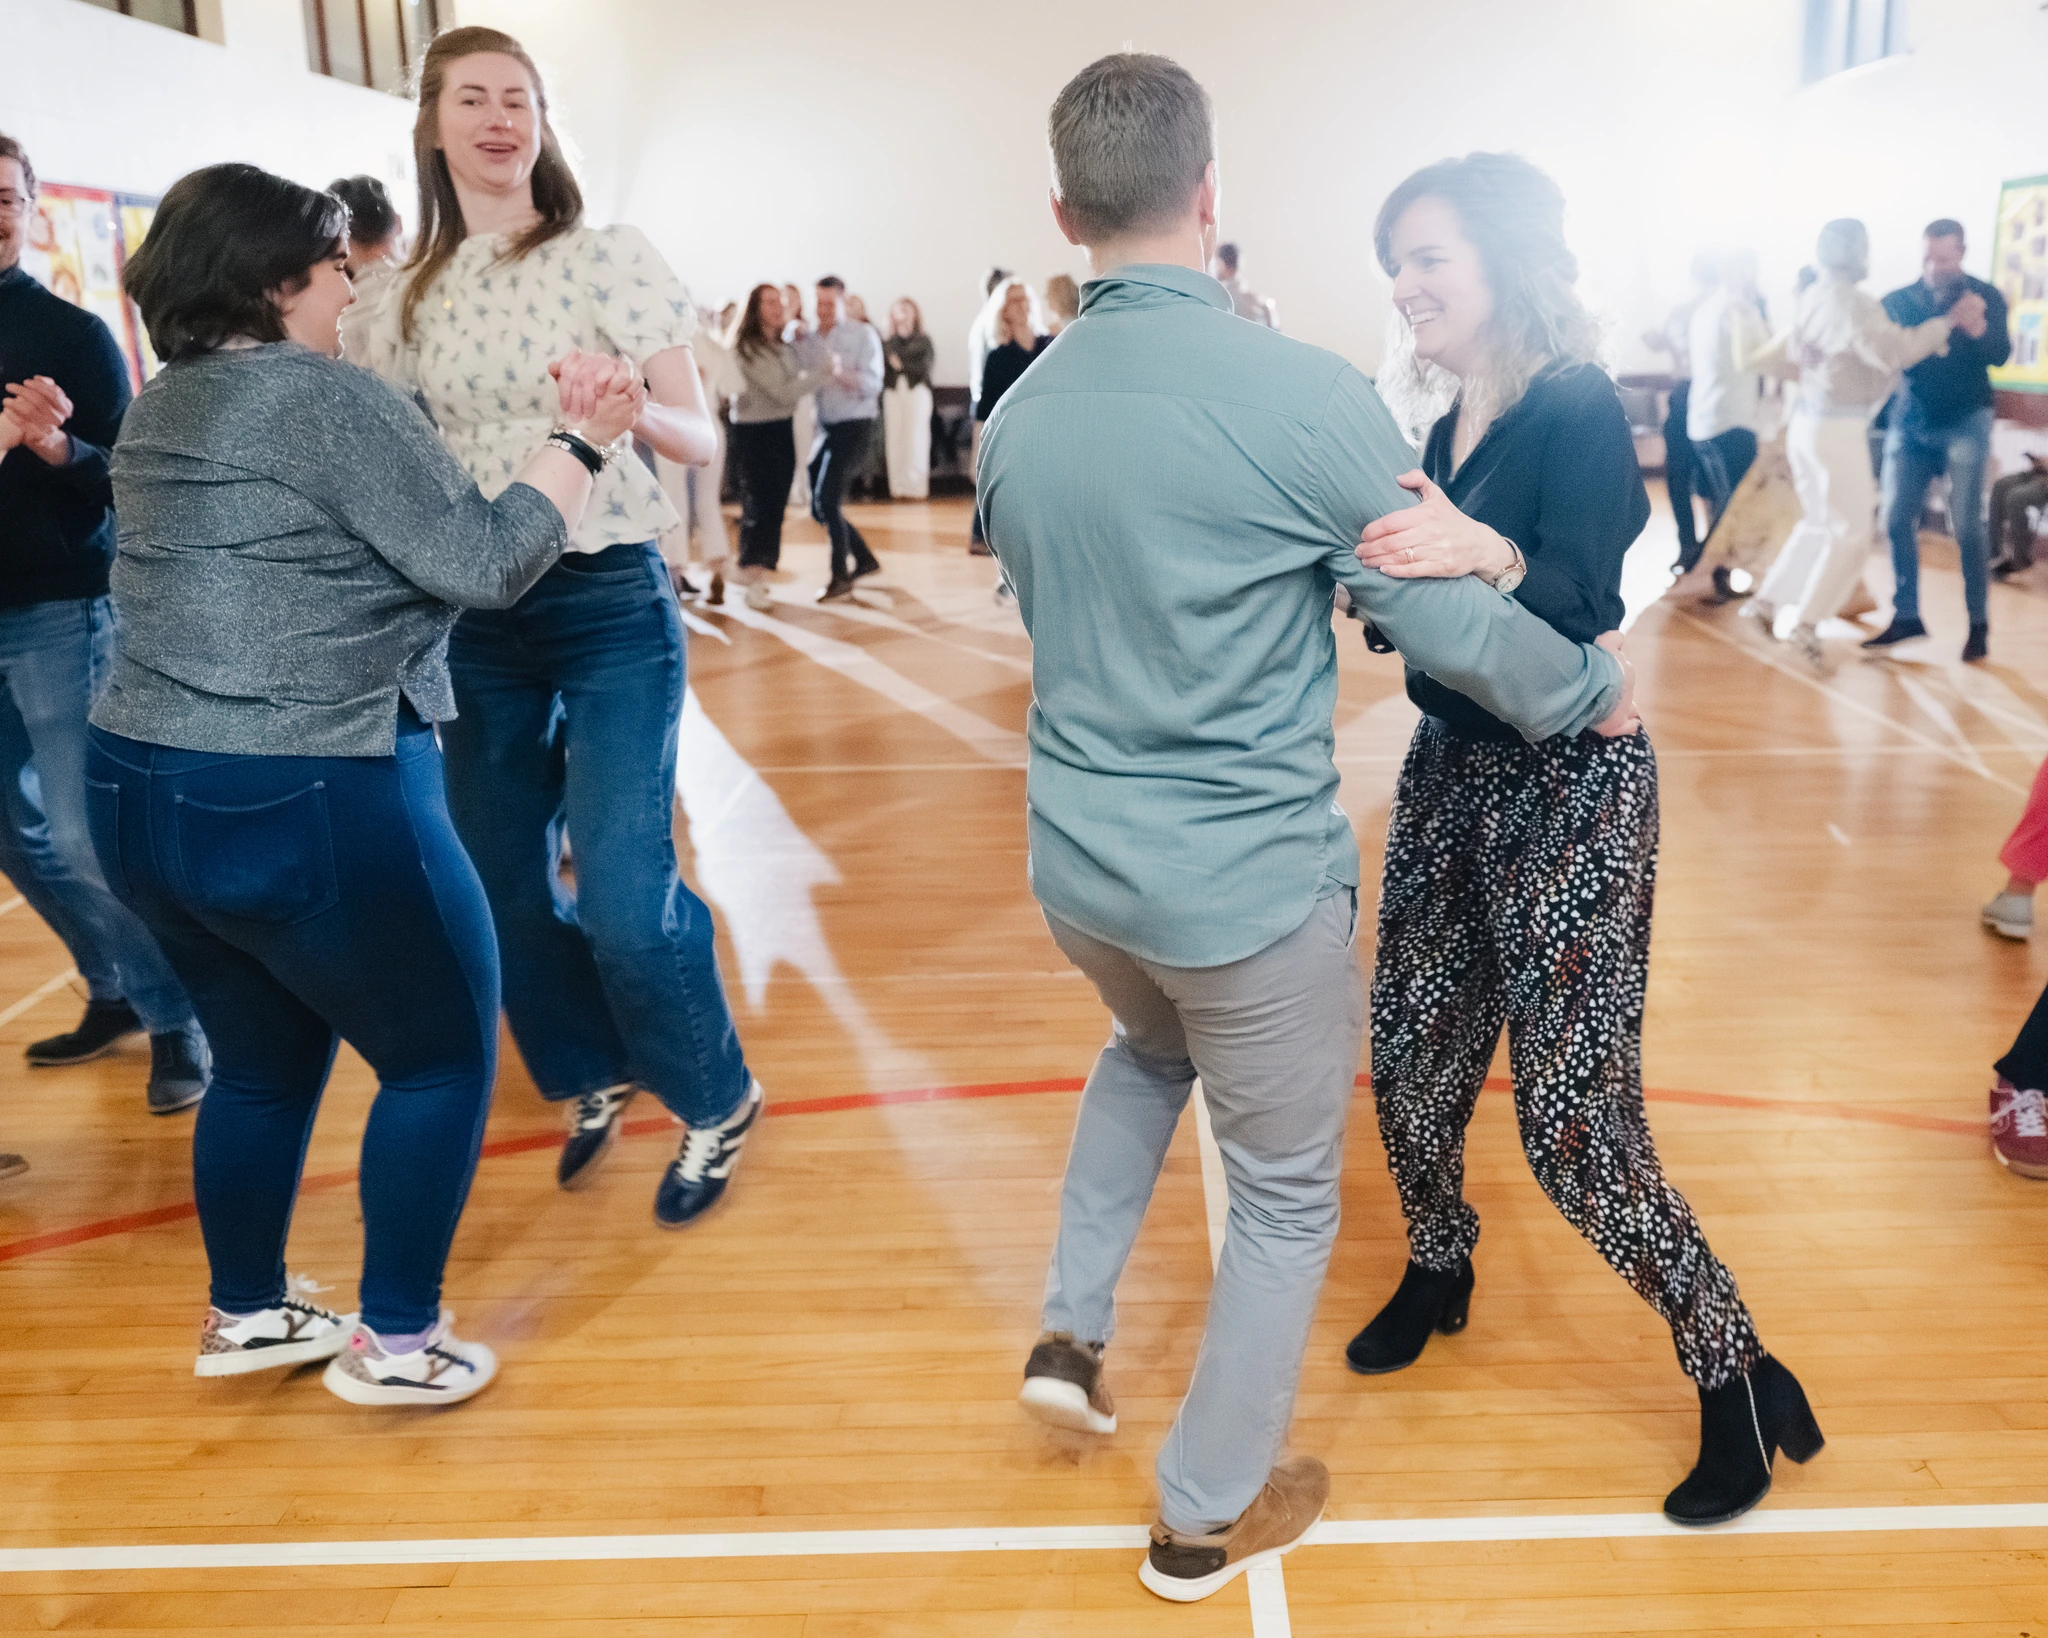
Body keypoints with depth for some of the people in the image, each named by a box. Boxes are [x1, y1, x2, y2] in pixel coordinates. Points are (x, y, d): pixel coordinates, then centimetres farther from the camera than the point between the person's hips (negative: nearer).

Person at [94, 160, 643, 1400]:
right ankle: (397, 1339, 16)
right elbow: (484, 563, -14)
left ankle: (246, 1316, 36)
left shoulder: (161, 410, 14)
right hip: (306, 803, -9)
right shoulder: (323, 396, -13)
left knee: (267, 1061, 23)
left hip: (142, 793, 9)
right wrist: (582, 440, -4)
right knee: (445, 1056, 8)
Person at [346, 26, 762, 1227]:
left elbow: (702, 441, -8)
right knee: (503, 885, 10)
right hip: (474, 617, 5)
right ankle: (594, 1078, 36)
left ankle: (717, 1104, 15)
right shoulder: (413, 297, 8)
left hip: (609, 602, -5)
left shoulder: (611, 259, -4)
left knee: (624, 896, -11)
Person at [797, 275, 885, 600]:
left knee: (827, 499, -17)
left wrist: (841, 373, -32)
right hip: (825, 427, 6)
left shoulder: (863, 335, -5)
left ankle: (841, 575, -6)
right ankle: (864, 559, 26)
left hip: (855, 426, -6)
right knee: (819, 506, 9)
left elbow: (873, 384, -16)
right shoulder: (806, 341, 7)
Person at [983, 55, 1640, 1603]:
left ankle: (1075, 1330, 31)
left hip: (1078, 863, 6)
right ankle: (1207, 1520, 31)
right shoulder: (1306, 396, -19)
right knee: (1287, 1199, 15)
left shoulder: (1016, 416, 0)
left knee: (1149, 1048, 37)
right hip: (1249, 881, -6)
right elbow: (1455, 623, -13)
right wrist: (1600, 689, 6)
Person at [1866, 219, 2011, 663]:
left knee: (1966, 527, -4)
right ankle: (1906, 616, 11)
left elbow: (2000, 355, -17)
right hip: (1910, 422, 3)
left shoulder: (1985, 297, -4)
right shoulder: (1898, 301, 1)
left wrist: (1977, 328, -40)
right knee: (1897, 520, 1)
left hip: (1964, 423, -3)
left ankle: (1978, 625, 4)